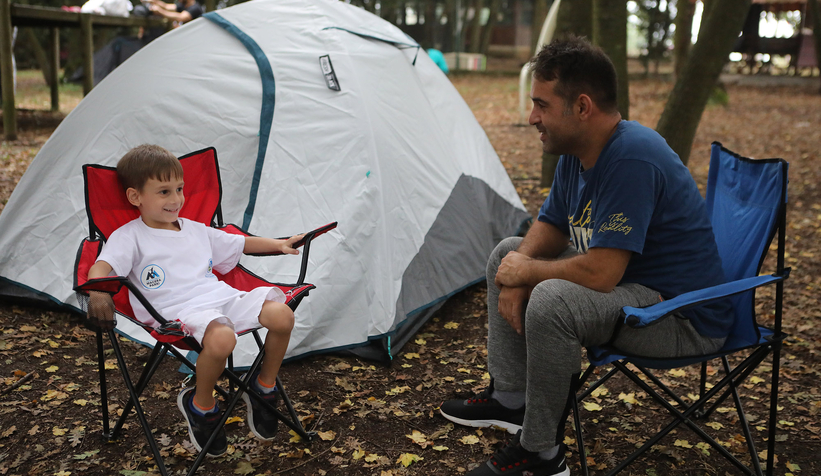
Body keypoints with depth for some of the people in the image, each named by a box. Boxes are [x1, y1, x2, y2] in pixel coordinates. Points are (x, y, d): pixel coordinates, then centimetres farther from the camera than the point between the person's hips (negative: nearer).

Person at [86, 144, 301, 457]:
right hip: (179, 310, -6)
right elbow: (102, 266, -11)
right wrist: (98, 291, -34)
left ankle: (264, 387, 7)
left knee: (282, 314, -19)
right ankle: (201, 405, -6)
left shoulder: (197, 230, 25)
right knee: (221, 338, -39)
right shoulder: (130, 237, 7)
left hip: (222, 298, 6)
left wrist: (280, 244, 26)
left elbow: (240, 244, 36)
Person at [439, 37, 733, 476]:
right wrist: (514, 278, -9)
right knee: (508, 251, 10)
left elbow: (600, 274, -34)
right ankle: (510, 396, 16)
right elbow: (549, 227, 11)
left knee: (552, 300, -34)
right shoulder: (577, 152, 1)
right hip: (628, 281, 10)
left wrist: (525, 271, -16)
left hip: (684, 316, -10)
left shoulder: (633, 159, -30)